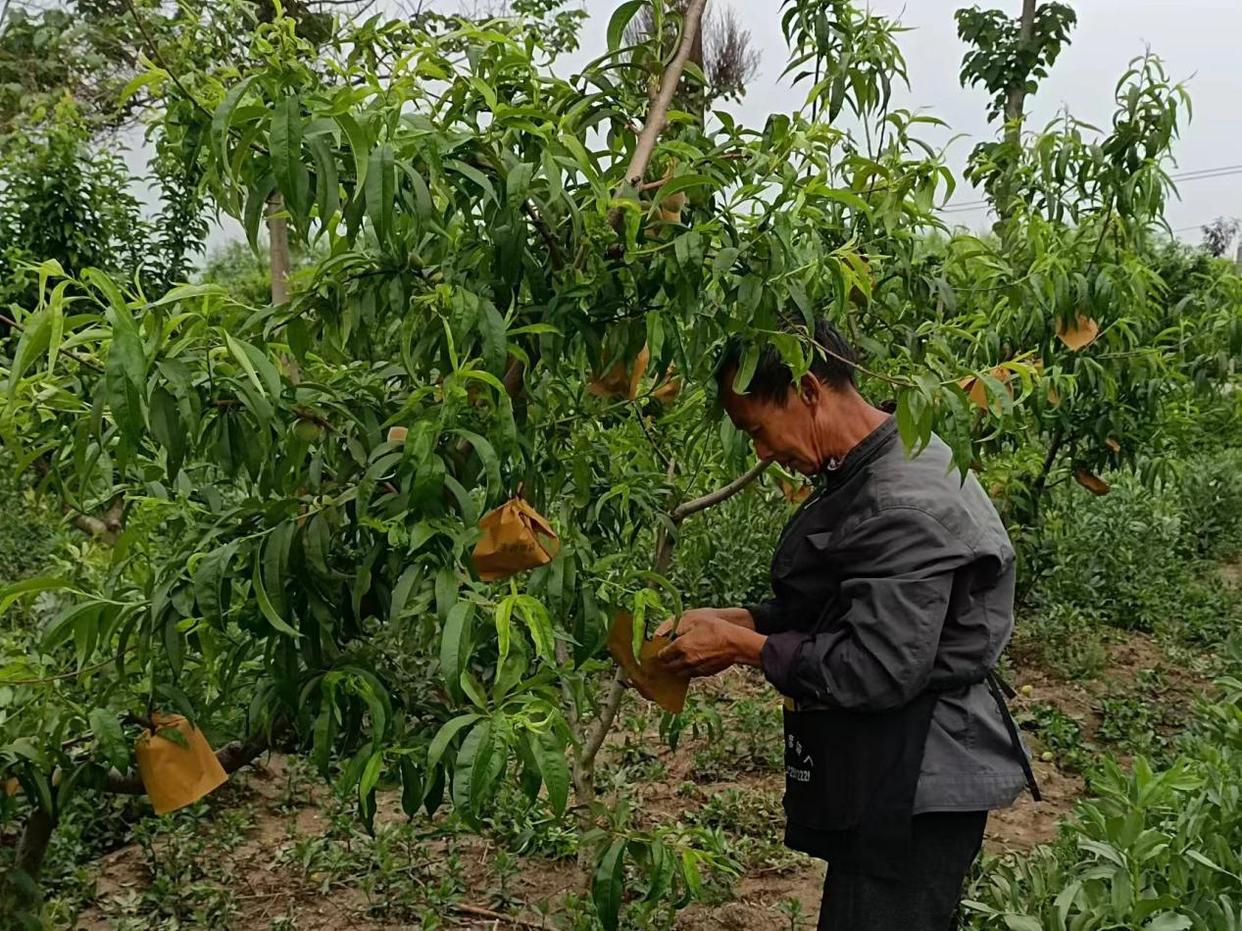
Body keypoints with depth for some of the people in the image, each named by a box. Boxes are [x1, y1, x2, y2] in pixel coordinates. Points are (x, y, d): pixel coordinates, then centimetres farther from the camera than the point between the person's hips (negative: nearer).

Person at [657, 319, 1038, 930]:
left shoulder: (906, 506, -24)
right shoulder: (865, 474, 7)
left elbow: (876, 672, -26)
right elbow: (832, 608, 17)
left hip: (914, 795, -10)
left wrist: (741, 647, -16)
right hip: (883, 777, 10)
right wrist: (730, 621, 4)